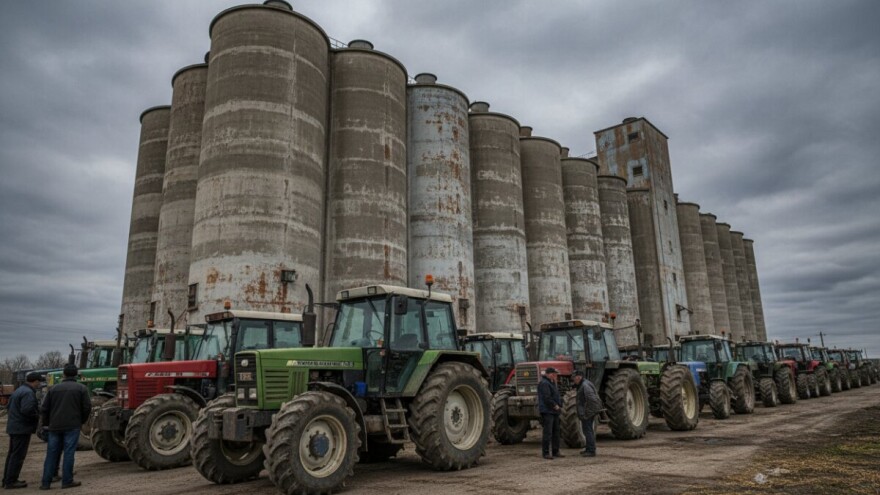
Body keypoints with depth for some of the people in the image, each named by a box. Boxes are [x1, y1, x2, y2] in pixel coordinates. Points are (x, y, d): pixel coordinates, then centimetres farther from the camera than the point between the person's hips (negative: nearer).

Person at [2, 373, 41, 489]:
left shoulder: (18, 390, 16)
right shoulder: (28, 393, -17)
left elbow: (10, 408, 22)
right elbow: (27, 409, -28)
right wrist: (37, 416, -12)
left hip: (13, 427, 10)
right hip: (22, 428, -10)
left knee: (12, 454, 16)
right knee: (18, 455, -4)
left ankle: (7, 479, 22)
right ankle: (11, 481, 0)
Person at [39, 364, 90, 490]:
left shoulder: (54, 388, 9)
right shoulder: (81, 388, -1)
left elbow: (44, 408, 9)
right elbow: (87, 407, -5)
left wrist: (46, 423, 23)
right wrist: (82, 421, 11)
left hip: (54, 426, 4)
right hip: (72, 426, -3)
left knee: (52, 454, 10)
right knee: (68, 453, 0)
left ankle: (46, 482, 12)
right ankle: (67, 481, 1)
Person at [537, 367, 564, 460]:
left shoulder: (552, 383, 19)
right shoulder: (544, 383, -14)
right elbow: (547, 398, -22)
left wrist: (560, 406, 7)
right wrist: (555, 406, -14)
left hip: (554, 412, 10)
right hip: (547, 411, -10)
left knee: (556, 432, 12)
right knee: (547, 432, -8)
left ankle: (555, 451, 19)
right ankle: (546, 453, -3)